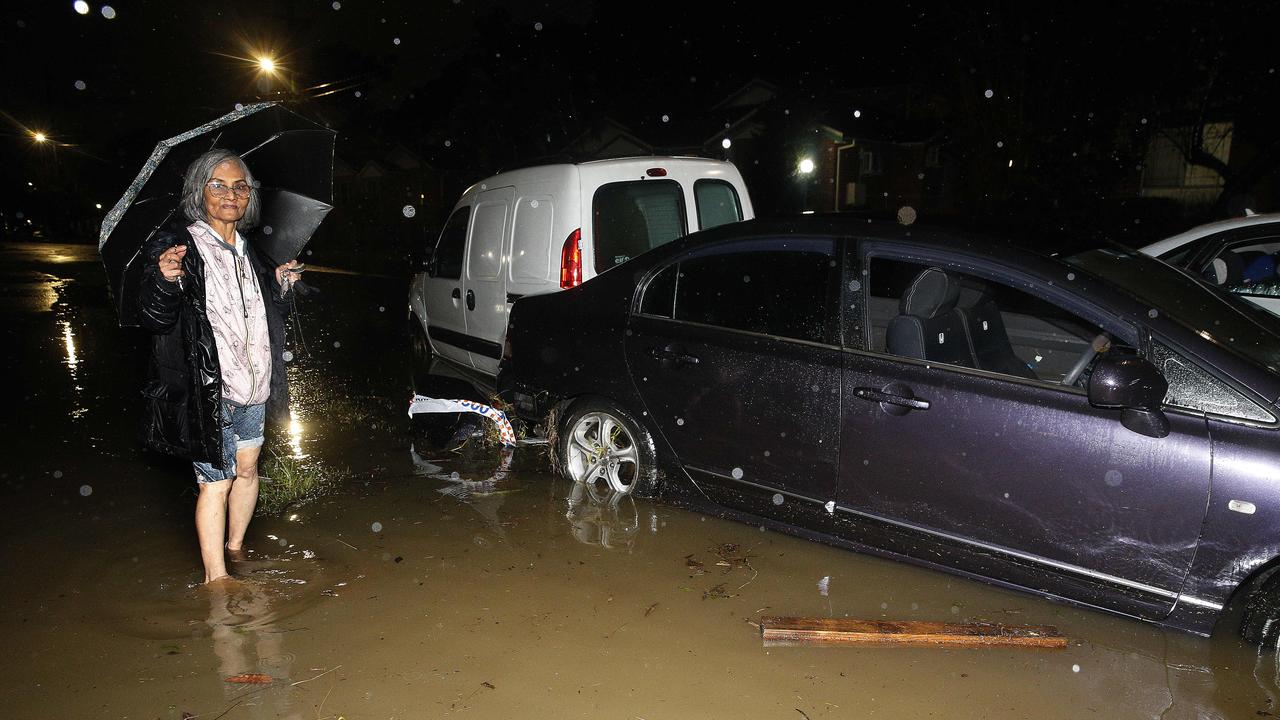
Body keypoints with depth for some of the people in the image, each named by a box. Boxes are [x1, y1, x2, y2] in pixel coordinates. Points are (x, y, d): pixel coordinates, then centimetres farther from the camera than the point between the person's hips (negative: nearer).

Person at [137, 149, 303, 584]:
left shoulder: (251, 254, 12)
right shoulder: (178, 246, -8)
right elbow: (152, 319, -14)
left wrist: (280, 284, 6)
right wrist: (165, 279, -32)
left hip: (253, 386, 7)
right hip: (207, 391, -7)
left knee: (246, 468, 17)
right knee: (215, 481, -3)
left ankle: (235, 548, 36)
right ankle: (216, 577, 7)